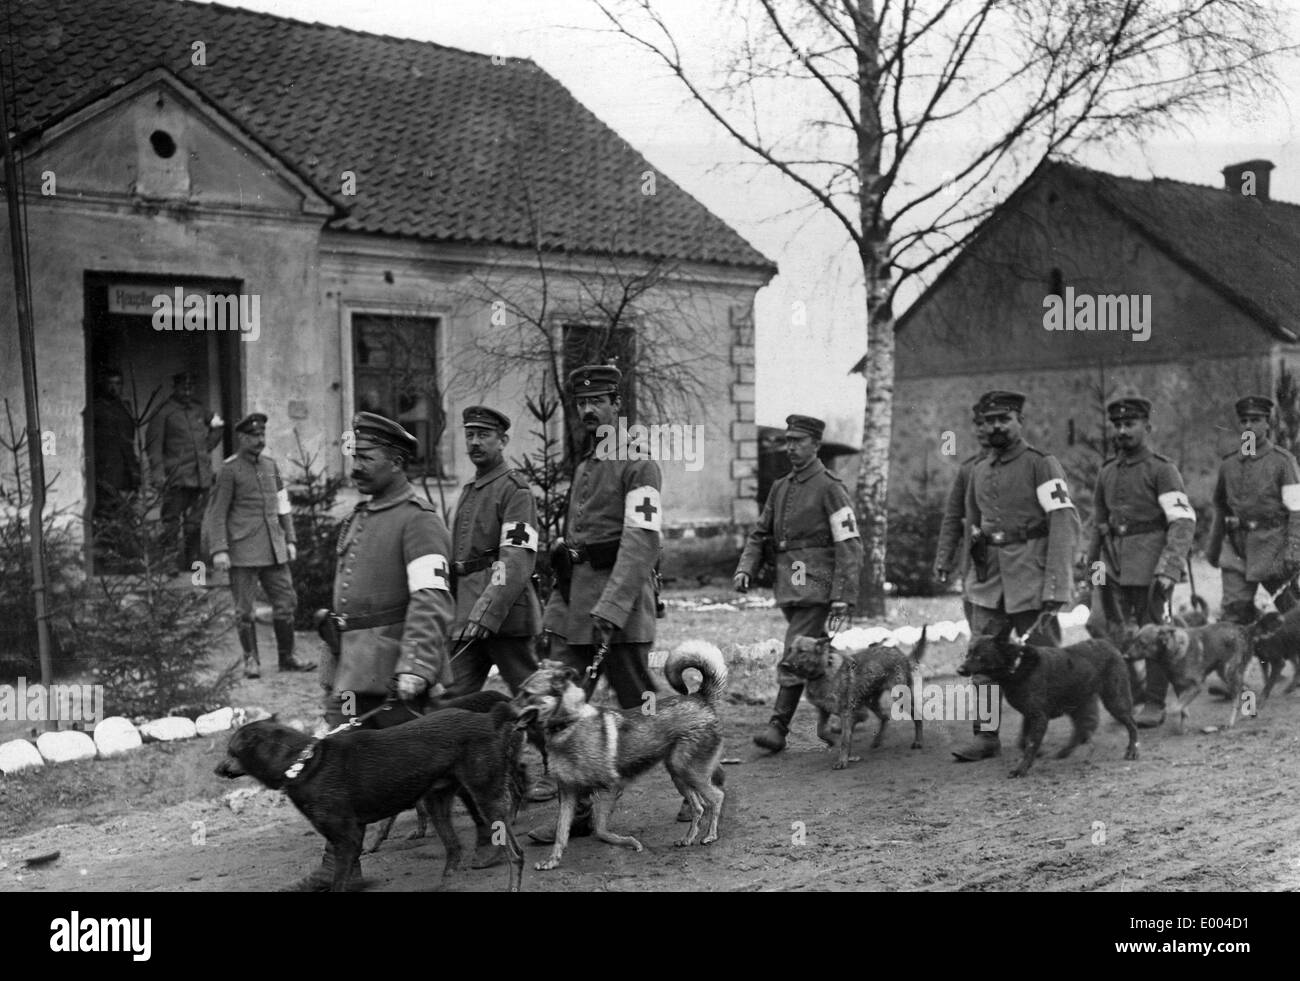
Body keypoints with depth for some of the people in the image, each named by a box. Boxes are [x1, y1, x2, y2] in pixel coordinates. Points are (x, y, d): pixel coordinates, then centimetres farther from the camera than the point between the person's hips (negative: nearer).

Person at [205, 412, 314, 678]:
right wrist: (219, 550, -16)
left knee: (286, 601, 6)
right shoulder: (229, 471, -6)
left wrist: (290, 540, 11)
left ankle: (287, 658, 17)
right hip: (243, 552, -5)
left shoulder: (270, 465, 12)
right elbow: (216, 513, -8)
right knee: (244, 609, 2)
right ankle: (251, 660, 15)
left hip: (274, 551, 5)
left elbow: (283, 505, 17)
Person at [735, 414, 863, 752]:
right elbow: (759, 534, 18)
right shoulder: (780, 488, 14)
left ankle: (778, 727, -9)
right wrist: (745, 569, 0)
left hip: (815, 588, -7)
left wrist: (844, 595, -17)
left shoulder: (830, 488, -8)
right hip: (787, 587, 7)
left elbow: (850, 545, -11)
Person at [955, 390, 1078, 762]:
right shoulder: (978, 471, 14)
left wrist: (1056, 584, -20)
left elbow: (1065, 522, -13)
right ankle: (986, 736, 7)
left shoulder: (1041, 465, -6)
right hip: (988, 579, 6)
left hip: (1030, 578, -5)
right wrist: (975, 569, 18)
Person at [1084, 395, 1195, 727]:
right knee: (1103, 629, 1)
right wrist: (1093, 561, 19)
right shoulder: (1107, 472, 12)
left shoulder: (1162, 470, -7)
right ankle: (1132, 695, 17)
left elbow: (1184, 522, -15)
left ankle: (1155, 704, 15)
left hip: (1150, 564, -6)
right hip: (1113, 563, 6)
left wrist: (1169, 569, -23)